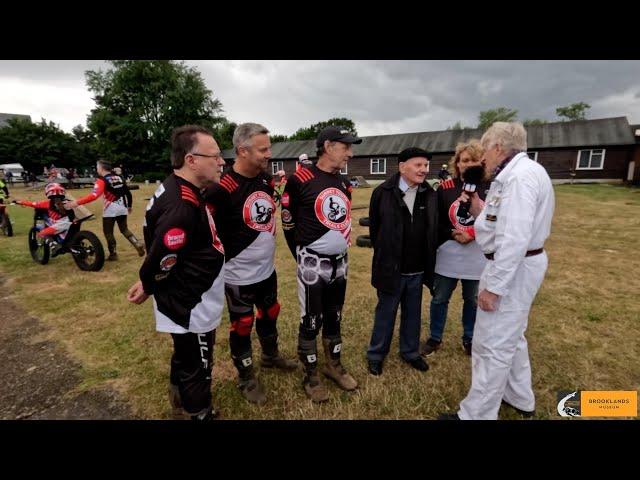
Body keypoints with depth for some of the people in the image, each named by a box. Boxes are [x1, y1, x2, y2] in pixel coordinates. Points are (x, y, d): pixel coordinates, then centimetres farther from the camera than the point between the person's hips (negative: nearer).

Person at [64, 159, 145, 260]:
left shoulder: (102, 180, -10)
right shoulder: (119, 177, 9)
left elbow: (94, 195, -24)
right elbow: (128, 193, 11)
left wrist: (77, 202, -24)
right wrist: (129, 206, 24)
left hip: (111, 209, -6)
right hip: (122, 208, 6)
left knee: (108, 232, 8)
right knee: (124, 229, 19)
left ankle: (113, 254, 12)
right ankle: (138, 244, 2)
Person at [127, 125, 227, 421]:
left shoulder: (182, 192, 4)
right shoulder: (182, 205, -31)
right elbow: (163, 258, -26)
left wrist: (149, 282, 10)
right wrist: (148, 288, -6)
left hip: (188, 303, 10)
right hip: (191, 307, -10)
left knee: (185, 360, 30)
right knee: (197, 369, 12)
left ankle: (180, 404, 55)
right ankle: (200, 413, 37)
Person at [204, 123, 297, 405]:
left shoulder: (266, 179, -1)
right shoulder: (221, 189, -25)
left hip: (267, 268, 7)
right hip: (239, 275, -7)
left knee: (270, 314, 24)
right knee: (242, 326, 12)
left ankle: (271, 356, 50)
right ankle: (246, 378, 35)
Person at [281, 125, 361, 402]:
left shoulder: (344, 184, 8)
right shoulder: (300, 180, -13)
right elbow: (288, 223, -6)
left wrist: (338, 251, 15)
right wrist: (304, 258, 2)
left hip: (340, 263, 7)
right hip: (313, 264, -6)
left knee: (334, 318, 19)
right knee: (311, 322, 7)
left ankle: (334, 366, 38)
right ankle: (311, 377, 26)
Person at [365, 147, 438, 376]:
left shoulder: (430, 194, 0)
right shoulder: (383, 192, -11)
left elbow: (433, 229, 8)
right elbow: (374, 226, -1)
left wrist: (427, 260, 7)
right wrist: (384, 255, 5)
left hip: (418, 270, 4)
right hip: (391, 268, -3)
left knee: (413, 314, 19)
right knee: (385, 313, 12)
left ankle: (410, 352, 39)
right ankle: (376, 354, 31)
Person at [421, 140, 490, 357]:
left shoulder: (490, 188, -4)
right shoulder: (445, 188, -3)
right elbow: (435, 221, -1)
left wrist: (474, 234, -16)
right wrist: (453, 235, -11)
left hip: (477, 256, 0)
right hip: (448, 254, 0)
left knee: (473, 300, 16)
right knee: (439, 299, 11)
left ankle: (469, 340, 38)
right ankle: (435, 338, 31)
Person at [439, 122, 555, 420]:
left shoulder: (520, 175, -20)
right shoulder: (516, 174, 13)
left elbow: (515, 239, -28)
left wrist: (493, 286, -26)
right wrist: (481, 210, 5)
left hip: (513, 268, -11)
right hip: (516, 265, 11)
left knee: (491, 345, -1)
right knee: (509, 336, 24)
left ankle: (476, 414, 14)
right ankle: (520, 399, 42)